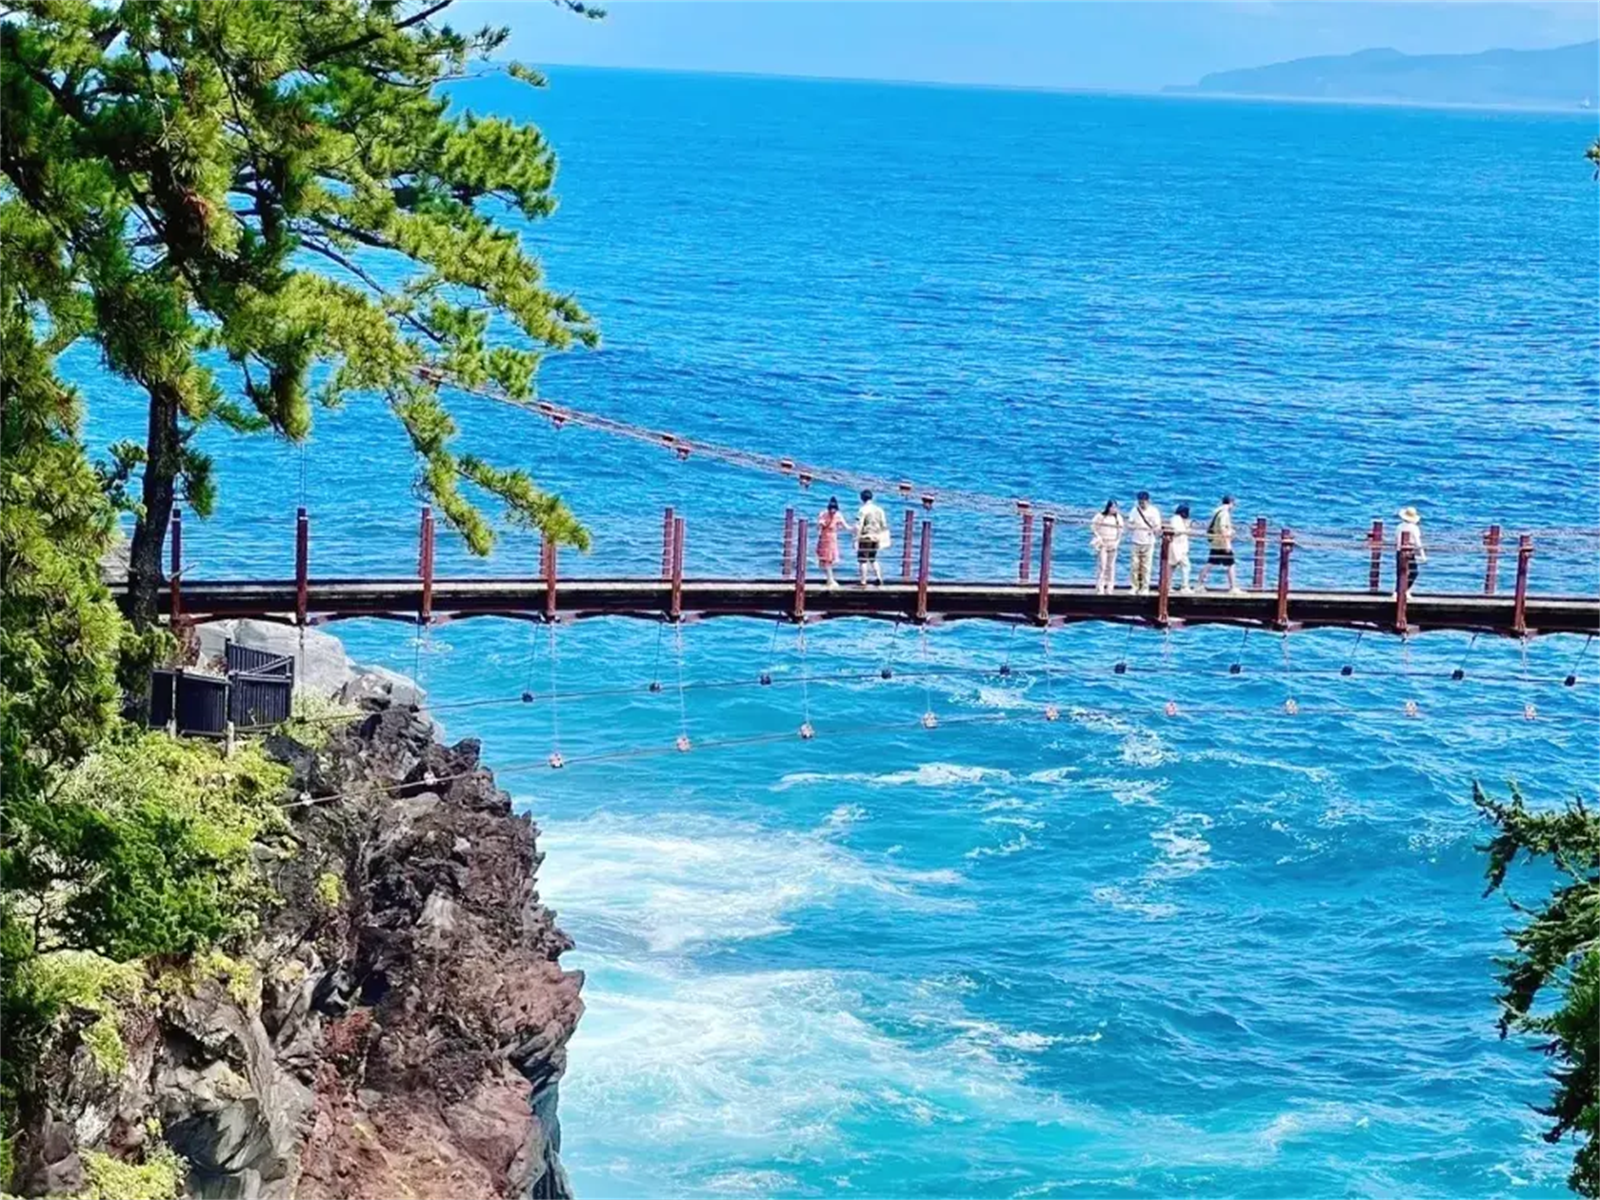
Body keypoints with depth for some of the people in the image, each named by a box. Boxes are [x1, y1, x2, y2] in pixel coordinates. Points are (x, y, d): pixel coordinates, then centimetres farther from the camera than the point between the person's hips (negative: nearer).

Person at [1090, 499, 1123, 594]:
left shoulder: (1118, 518, 8)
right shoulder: (1101, 516, -2)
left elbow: (1120, 531, 11)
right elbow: (1093, 527, -1)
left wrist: (1116, 543, 0)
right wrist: (1099, 539, -8)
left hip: (1112, 545, 3)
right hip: (1102, 545, -3)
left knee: (1111, 566, 3)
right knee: (1102, 565, -10)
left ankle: (1109, 588, 6)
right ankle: (1100, 588, -9)